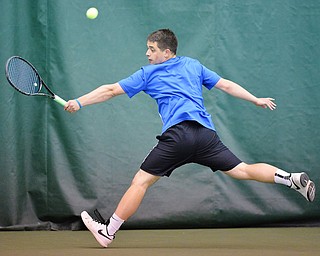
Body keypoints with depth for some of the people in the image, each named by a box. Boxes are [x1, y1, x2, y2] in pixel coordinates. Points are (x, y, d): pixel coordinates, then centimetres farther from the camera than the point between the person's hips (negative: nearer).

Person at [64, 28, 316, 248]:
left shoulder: (148, 74, 13)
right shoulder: (193, 65, 23)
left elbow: (110, 90, 15)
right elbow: (226, 85, 25)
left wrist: (78, 102, 22)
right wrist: (256, 100, 34)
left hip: (177, 134, -5)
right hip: (206, 133, 5)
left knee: (140, 181, 1)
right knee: (242, 170, 9)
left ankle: (107, 232, 4)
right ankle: (293, 178, -8)